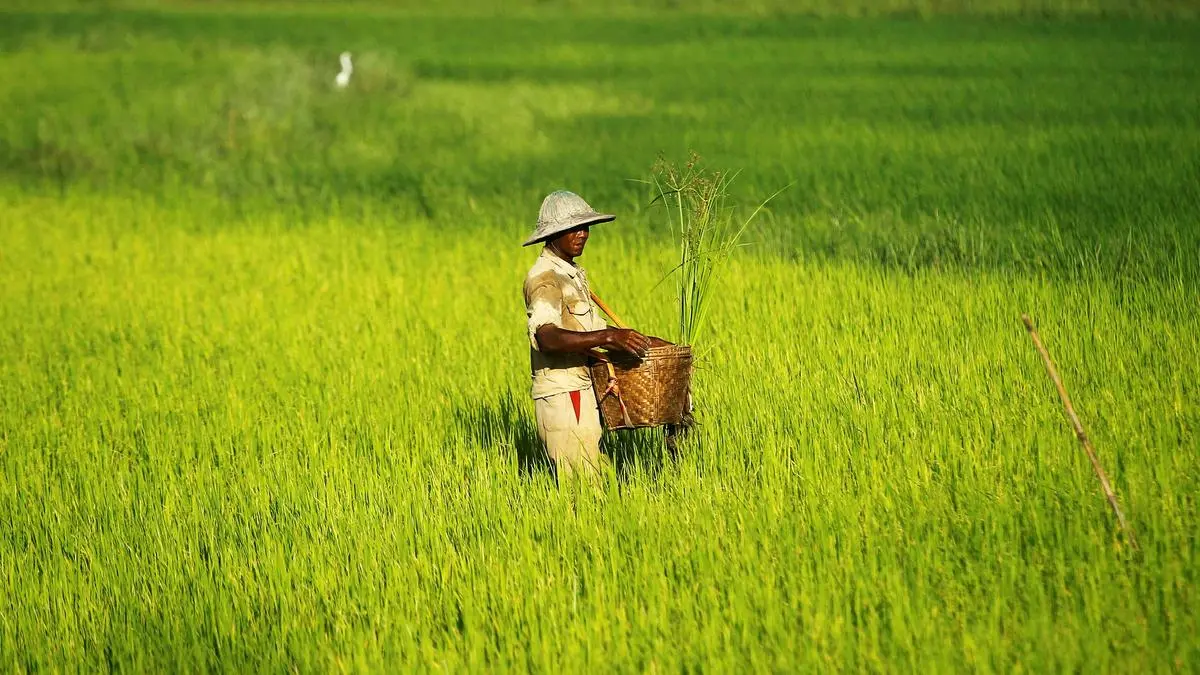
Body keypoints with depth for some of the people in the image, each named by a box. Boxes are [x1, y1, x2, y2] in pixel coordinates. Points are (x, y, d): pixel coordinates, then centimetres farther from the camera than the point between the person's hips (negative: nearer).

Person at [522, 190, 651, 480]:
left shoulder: (574, 274, 19)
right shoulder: (544, 277, -14)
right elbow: (548, 337, -31)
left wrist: (632, 339, 14)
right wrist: (608, 337, -40)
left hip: (582, 392, 10)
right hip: (561, 394, -10)